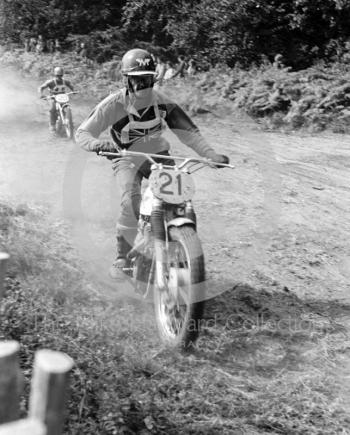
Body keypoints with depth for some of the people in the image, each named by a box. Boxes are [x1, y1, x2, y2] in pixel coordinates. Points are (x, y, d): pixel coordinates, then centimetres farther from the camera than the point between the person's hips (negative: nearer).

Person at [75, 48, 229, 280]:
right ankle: (122, 258, -14)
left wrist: (211, 153, -28)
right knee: (132, 200, -29)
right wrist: (96, 144, -44)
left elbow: (188, 131, -13)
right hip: (127, 160, -3)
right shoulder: (114, 104, -19)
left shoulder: (162, 102, -12)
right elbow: (83, 132, -19)